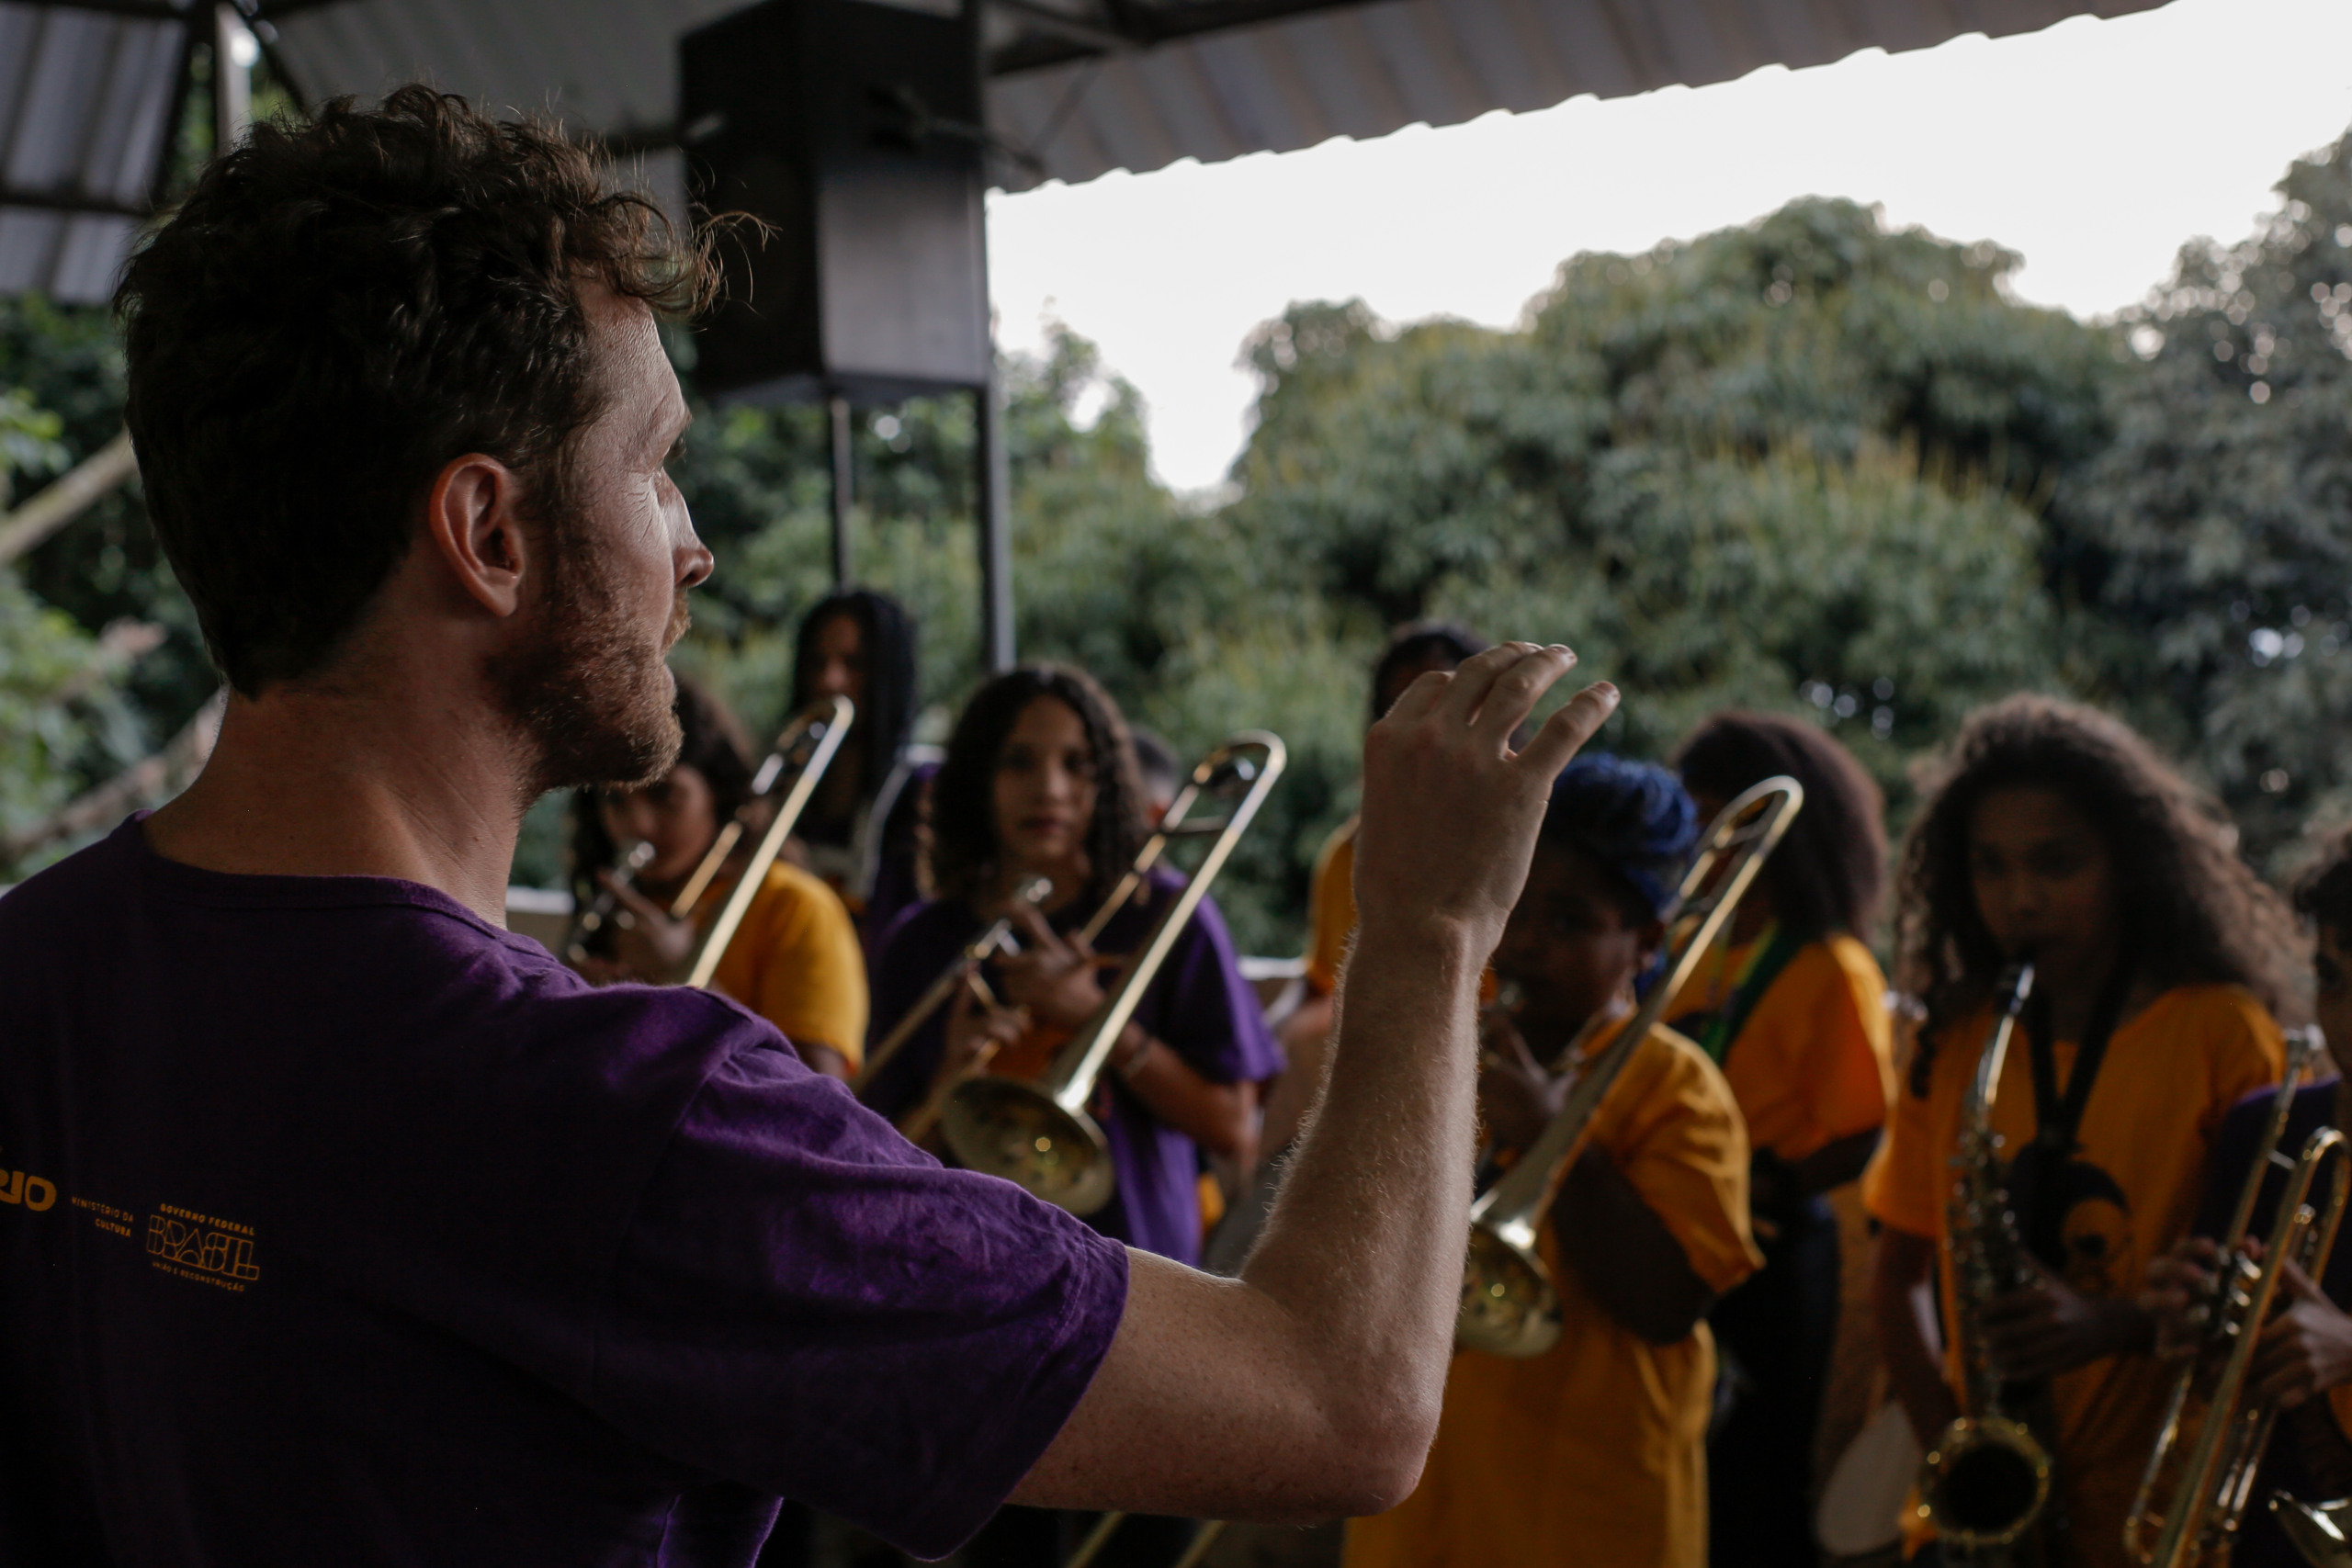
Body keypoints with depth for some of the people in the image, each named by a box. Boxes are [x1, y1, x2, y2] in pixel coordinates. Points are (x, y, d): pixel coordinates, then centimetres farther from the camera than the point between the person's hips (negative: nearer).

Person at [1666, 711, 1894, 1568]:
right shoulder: (1703, 951, 12)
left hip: (1768, 1261, -7)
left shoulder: (1829, 968, -11)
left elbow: (1857, 1138, -15)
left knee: (1755, 1496, 2)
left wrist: (1764, 1187, -23)